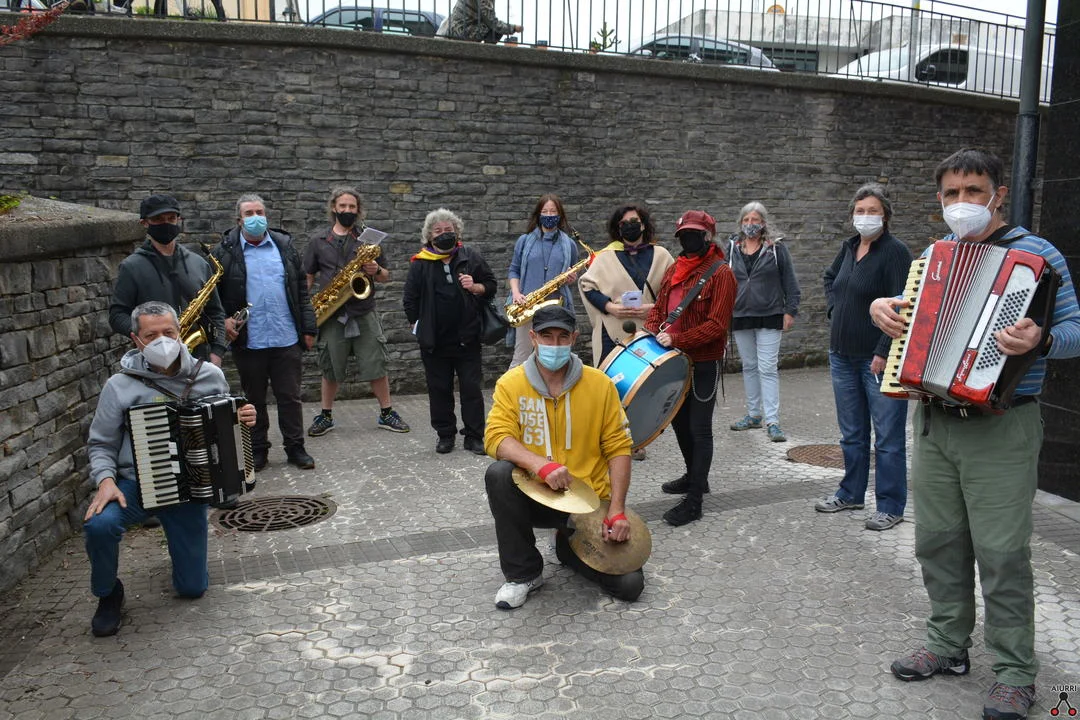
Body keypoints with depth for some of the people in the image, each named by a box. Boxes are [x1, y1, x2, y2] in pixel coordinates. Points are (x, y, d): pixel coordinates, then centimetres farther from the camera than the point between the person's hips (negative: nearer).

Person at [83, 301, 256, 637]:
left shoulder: (210, 376, -4)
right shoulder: (120, 385, -9)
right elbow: (101, 444, -1)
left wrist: (244, 421, -13)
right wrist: (106, 480, -20)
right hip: (136, 484, -1)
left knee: (193, 588, 5)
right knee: (98, 524, -34)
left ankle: (185, 547, 42)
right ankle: (108, 594, -2)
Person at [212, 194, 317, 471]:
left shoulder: (284, 246, 8)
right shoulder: (225, 251, 1)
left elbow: (301, 290, 9)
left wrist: (308, 328, 5)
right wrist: (222, 320, -11)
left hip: (287, 339, 1)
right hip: (248, 342, -1)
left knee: (290, 397, 7)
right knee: (254, 399, 11)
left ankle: (295, 448, 18)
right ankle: (258, 451, 23)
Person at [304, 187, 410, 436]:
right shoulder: (318, 240, 6)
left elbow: (385, 277, 9)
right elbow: (308, 276, 10)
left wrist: (376, 270, -14)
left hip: (364, 313, 0)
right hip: (332, 315, 0)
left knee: (377, 366, 1)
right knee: (330, 369, 8)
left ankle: (386, 413, 14)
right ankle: (326, 416, 23)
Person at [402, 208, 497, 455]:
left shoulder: (471, 256, 2)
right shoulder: (420, 263, 1)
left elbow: (491, 286, 7)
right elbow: (410, 299, 5)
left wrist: (475, 287, -12)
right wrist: (418, 326, 3)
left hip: (467, 338, 0)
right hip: (434, 341, 1)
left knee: (472, 388, 2)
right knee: (439, 389, 10)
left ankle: (474, 436, 11)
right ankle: (445, 435, 22)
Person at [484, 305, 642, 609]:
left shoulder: (600, 384, -5)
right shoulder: (511, 383, -6)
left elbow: (618, 447, -3)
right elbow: (496, 438, -17)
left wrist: (617, 511, -13)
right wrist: (541, 465, -36)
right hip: (534, 495, 0)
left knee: (629, 584, -13)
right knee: (498, 474, -33)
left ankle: (569, 545, 21)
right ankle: (524, 573, -11)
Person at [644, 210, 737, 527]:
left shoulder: (720, 273, -13)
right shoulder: (675, 269, 10)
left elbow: (717, 325, -20)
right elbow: (659, 307, 16)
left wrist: (677, 339, -25)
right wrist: (651, 330, -4)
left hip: (704, 363, -8)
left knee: (699, 428, -1)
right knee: (679, 420, 19)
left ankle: (694, 501, 5)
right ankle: (694, 477, 40)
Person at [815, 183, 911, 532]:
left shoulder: (895, 251, -12)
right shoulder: (849, 247, 10)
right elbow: (830, 278, 30)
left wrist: (884, 353, -21)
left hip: (879, 359, -7)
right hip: (843, 355, 7)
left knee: (888, 436, 2)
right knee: (851, 432, 18)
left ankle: (891, 506, 11)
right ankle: (851, 493, 32)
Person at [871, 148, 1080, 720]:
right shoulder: (932, 257, 12)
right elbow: (912, 314, 24)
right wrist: (882, 308, 1)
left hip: (1001, 428, -5)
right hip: (934, 421, 6)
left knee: (1002, 552, -2)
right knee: (938, 541, 12)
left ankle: (1015, 674, 13)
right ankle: (948, 645, 28)